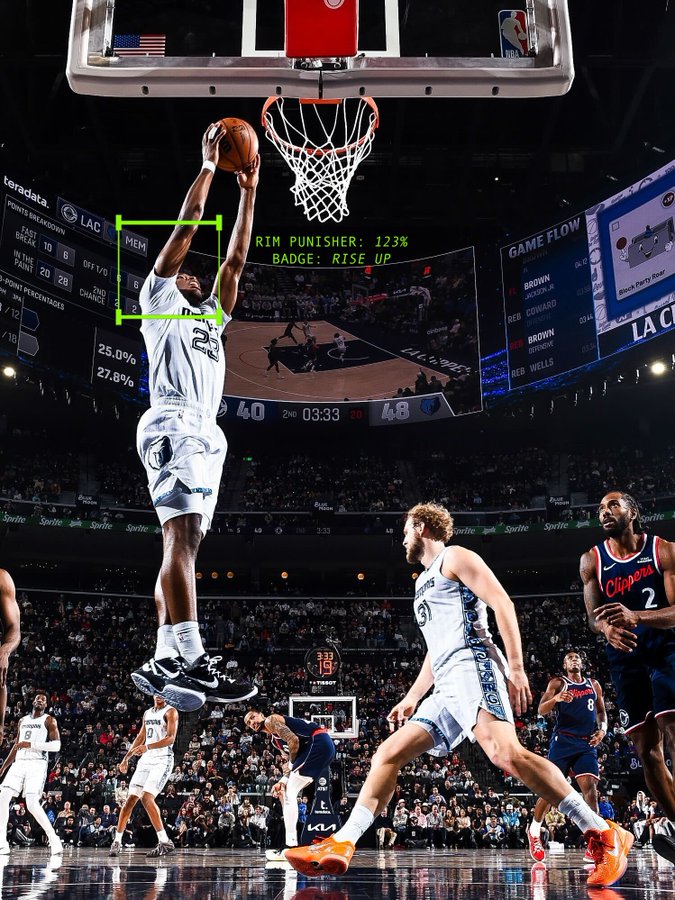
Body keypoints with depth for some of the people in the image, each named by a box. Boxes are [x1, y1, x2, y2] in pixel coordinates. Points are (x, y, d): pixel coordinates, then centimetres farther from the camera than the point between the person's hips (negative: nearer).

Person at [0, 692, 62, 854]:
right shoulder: (23, 721, 20)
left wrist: (31, 745, -17)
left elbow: (56, 745, -10)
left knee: (32, 805, -18)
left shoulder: (49, 720, 1)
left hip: (37, 765, -6)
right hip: (19, 763, 6)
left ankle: (54, 839, -5)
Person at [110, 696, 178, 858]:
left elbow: (171, 738, -18)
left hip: (162, 760, -7)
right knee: (130, 799, 4)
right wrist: (126, 758, 21)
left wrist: (148, 747, -30)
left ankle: (165, 842, -18)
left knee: (146, 797, -22)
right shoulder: (147, 713, 18)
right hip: (145, 760, 7)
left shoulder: (170, 712, -6)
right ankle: (117, 841, 15)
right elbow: (140, 737, 26)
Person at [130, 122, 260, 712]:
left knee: (183, 542, 2)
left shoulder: (210, 316, 32)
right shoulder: (159, 298, 14)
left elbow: (236, 258, 31)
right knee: (183, 536, -20)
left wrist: (248, 191, 32)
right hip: (174, 422, -8)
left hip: (205, 433, 8)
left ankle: (162, 663, 1)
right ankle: (193, 660, -30)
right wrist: (208, 164, 15)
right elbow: (186, 227, 9)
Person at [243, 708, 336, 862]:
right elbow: (291, 761, 22)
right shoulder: (274, 740, 28)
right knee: (284, 791, 16)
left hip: (319, 743, -10)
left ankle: (291, 847, -13)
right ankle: (292, 842, 17)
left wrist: (292, 762, 0)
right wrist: (282, 781, 7)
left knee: (289, 793, -11)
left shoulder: (271, 720, 1)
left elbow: (293, 740, -13)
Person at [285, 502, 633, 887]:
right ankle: (341, 845, 5)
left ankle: (604, 834, -26)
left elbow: (502, 602, -8)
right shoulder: (426, 581, 32)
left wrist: (516, 667, -18)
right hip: (447, 688, 10)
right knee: (388, 753, 5)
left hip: (472, 666, -10)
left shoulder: (455, 557, 5)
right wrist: (411, 699, 32)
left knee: (505, 752, -29)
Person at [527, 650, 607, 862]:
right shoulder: (557, 683, 2)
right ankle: (534, 829, 21)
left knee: (590, 786, -12)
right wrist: (555, 698, -28)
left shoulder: (594, 685, 15)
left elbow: (601, 712, 22)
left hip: (587, 744, 3)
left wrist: (602, 729, 0)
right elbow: (541, 710, -7)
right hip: (563, 741, -3)